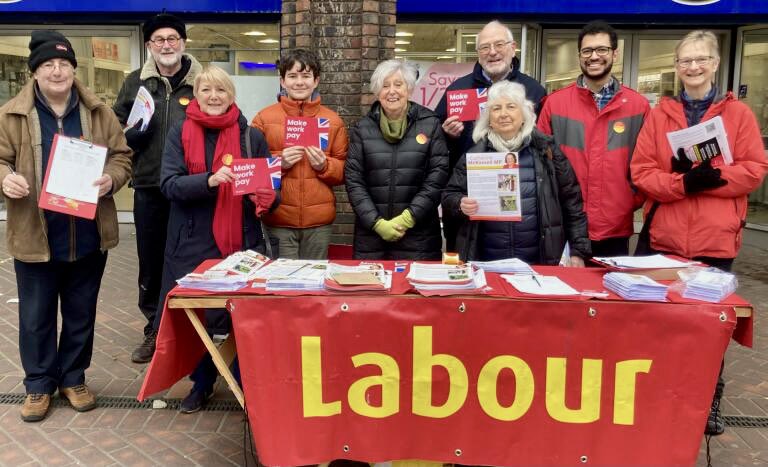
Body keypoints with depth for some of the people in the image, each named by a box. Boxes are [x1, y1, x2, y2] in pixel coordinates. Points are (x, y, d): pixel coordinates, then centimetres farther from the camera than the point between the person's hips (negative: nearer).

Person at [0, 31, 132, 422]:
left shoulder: (98, 112, 4)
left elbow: (122, 156, 7)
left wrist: (111, 179, -14)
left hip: (88, 236, 1)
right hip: (34, 236, -1)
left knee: (81, 314, 14)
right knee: (36, 316, 11)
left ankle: (73, 378, 32)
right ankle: (39, 384, 29)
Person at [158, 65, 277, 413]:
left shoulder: (251, 136, 3)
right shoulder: (180, 132, 3)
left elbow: (271, 186, 8)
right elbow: (169, 184, -7)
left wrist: (265, 198, -16)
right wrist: (209, 181, -24)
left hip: (242, 242, 0)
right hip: (193, 243, 1)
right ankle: (202, 382, 32)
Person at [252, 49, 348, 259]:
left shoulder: (333, 121, 7)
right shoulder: (263, 118, 3)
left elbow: (344, 172, 9)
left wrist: (324, 165, -11)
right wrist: (279, 162, -14)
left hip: (319, 221, 2)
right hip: (278, 220, -1)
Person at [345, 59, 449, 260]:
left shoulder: (430, 124, 2)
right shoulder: (362, 128, 6)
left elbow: (438, 175, -3)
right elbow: (353, 180, 1)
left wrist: (408, 218, -10)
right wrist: (377, 223, -9)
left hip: (418, 234, -1)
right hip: (371, 233, 1)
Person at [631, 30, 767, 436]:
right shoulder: (659, 114, 6)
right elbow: (641, 171, -2)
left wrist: (713, 177, -18)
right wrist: (683, 182, -18)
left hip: (716, 239, 0)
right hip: (665, 237, 1)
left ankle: (709, 403, 26)